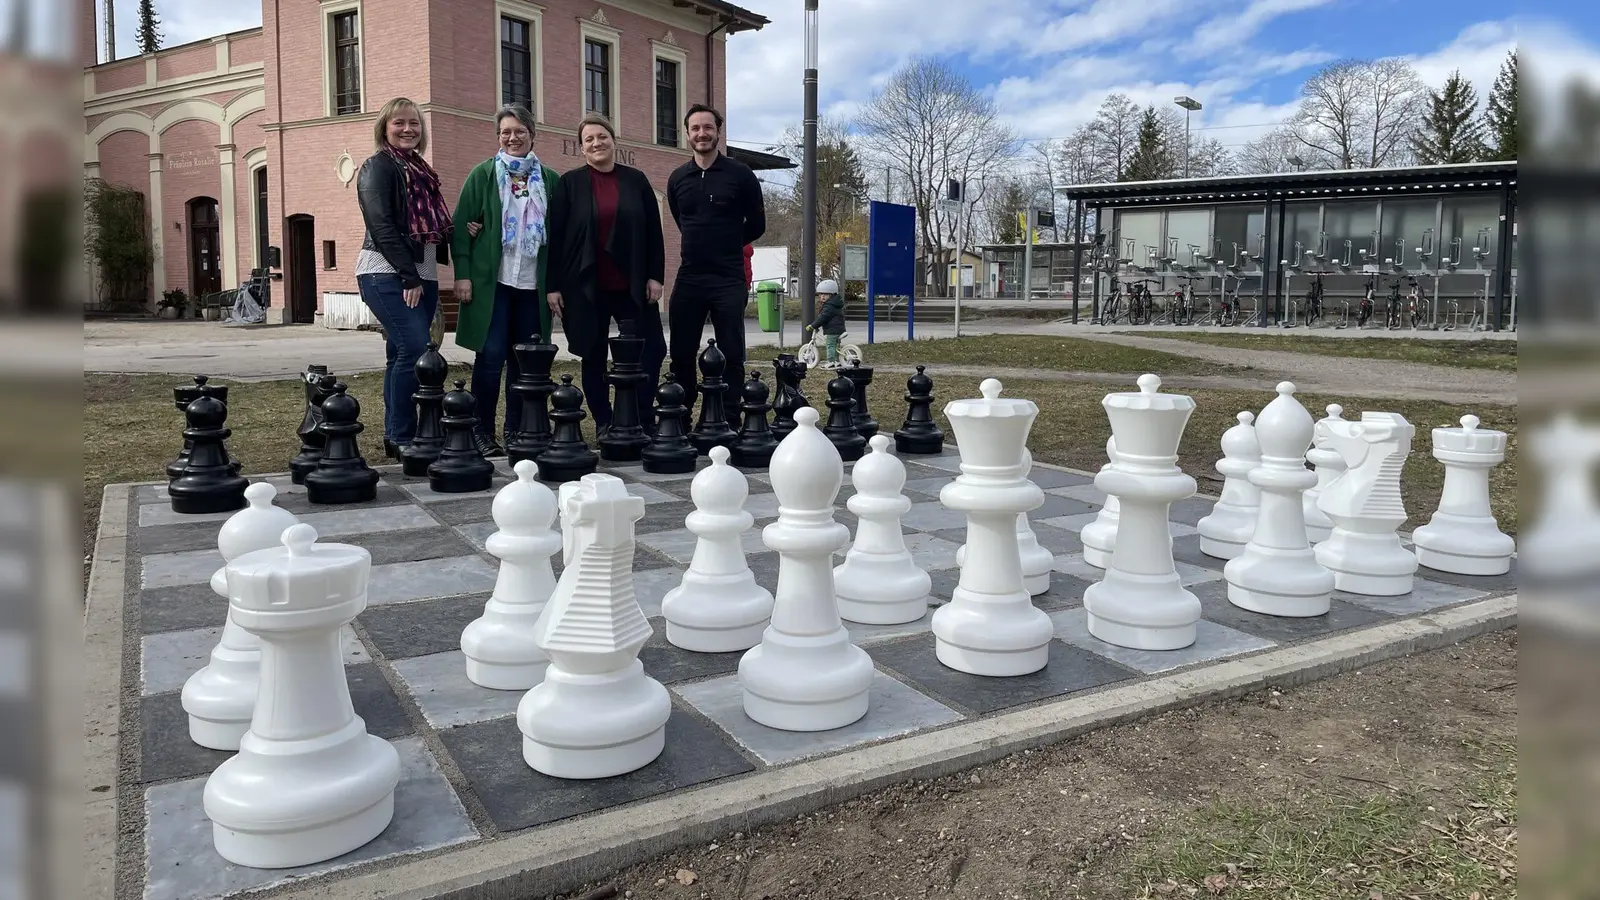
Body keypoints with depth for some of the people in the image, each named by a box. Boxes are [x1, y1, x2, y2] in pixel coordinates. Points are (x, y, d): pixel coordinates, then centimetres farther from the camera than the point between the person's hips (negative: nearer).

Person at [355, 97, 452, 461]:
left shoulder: (421, 171, 20)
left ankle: (394, 437, 12)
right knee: (415, 349, -16)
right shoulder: (378, 166, -3)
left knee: (402, 354, 8)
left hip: (421, 275, 8)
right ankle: (402, 438, -9)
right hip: (387, 275, -7)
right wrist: (409, 278, -17)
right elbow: (382, 226, -13)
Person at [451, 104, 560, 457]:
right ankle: (482, 432, 5)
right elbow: (461, 224, 0)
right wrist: (462, 274, -7)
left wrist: (556, 282, 1)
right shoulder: (482, 174, 5)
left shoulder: (549, 179, 11)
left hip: (533, 283, 3)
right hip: (491, 281, -2)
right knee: (490, 356, -5)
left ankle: (517, 432, 16)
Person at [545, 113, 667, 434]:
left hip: (632, 285, 2)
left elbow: (654, 231, 8)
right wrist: (552, 285, -6)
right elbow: (555, 236, -1)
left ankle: (644, 422, 11)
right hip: (586, 286, -1)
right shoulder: (569, 183, 2)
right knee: (593, 357, 6)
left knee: (651, 351, -2)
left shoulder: (636, 180, 8)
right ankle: (604, 425, 17)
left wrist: (655, 276, 0)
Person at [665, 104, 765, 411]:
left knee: (731, 356, -1)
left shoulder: (740, 174, -2)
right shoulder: (678, 178, 9)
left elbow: (756, 225, 5)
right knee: (681, 355, 6)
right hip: (688, 279, 4)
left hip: (729, 280, -3)